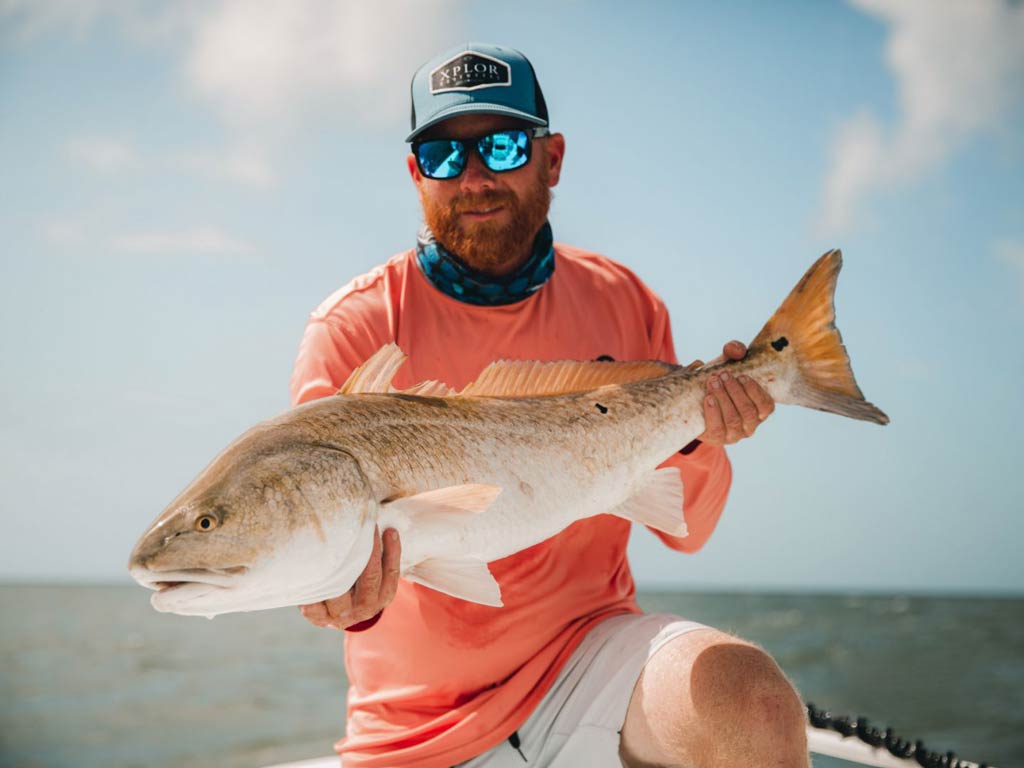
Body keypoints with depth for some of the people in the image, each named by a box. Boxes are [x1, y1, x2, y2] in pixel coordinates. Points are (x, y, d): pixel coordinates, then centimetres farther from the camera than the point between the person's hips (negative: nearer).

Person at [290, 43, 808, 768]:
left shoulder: (621, 302, 1)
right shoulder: (353, 328, -9)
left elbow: (684, 530, 3)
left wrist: (698, 441, -18)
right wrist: (352, 598, -39)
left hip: (588, 646, 1)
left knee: (756, 709, -26)